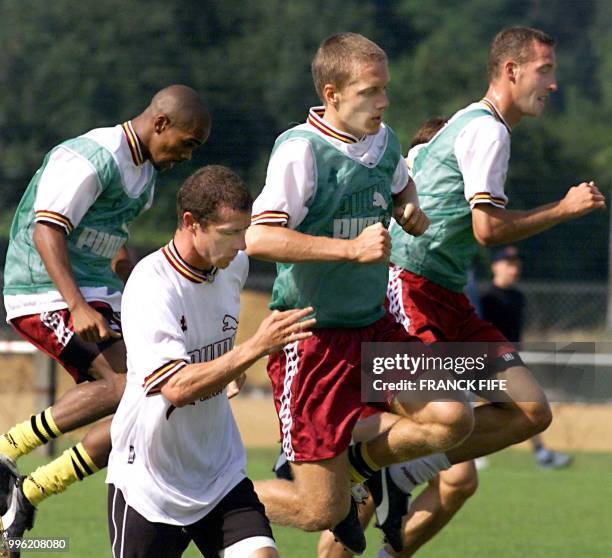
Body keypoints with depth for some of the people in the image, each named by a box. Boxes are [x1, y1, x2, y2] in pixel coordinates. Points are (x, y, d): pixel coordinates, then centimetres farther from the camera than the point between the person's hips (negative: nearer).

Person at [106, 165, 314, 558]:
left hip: (222, 477, 6)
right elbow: (176, 387, -32)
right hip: (150, 483, -6)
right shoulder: (151, 286, -22)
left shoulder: (234, 265, 1)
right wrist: (256, 348, -35)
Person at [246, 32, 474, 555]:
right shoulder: (301, 150, -19)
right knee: (321, 512, -6)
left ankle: (356, 463, 15)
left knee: (452, 419, -13)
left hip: (373, 326, 7)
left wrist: (410, 209, 7)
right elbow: (258, 238, -30)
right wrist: (352, 248, -31)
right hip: (311, 337, -7)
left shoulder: (384, 141, 5)